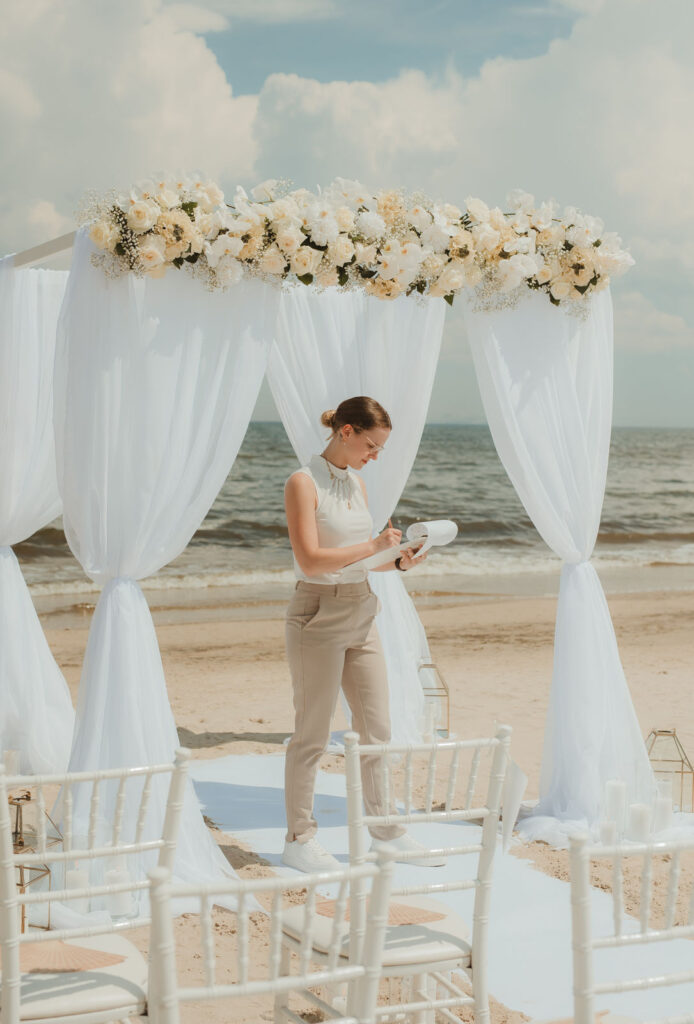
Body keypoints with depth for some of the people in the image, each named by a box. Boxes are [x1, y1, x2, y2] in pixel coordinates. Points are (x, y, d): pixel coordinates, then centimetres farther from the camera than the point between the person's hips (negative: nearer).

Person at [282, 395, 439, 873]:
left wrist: (400, 561, -1)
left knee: (377, 730, 11)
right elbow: (310, 560, -20)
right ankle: (299, 838, 13)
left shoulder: (357, 483, 11)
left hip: (362, 613, 7)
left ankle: (385, 828, 22)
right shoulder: (304, 482, -12)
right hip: (319, 614, -7)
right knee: (312, 735, 2)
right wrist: (373, 545, -21)